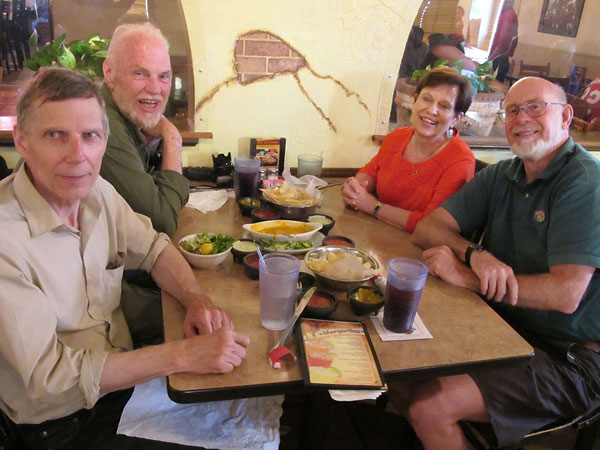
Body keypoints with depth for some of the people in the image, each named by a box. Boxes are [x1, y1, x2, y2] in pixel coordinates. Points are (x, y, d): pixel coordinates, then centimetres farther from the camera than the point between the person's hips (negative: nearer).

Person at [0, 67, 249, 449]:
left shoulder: (96, 191, -5)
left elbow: (152, 247, 7)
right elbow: (49, 375, -26)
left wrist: (196, 299, -13)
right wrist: (183, 355, -30)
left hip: (124, 375, 6)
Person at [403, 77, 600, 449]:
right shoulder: (501, 176, 5)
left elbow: (565, 295, -24)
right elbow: (427, 228, 0)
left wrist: (463, 276, -22)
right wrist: (476, 256, -21)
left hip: (568, 359, -6)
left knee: (429, 406, -22)